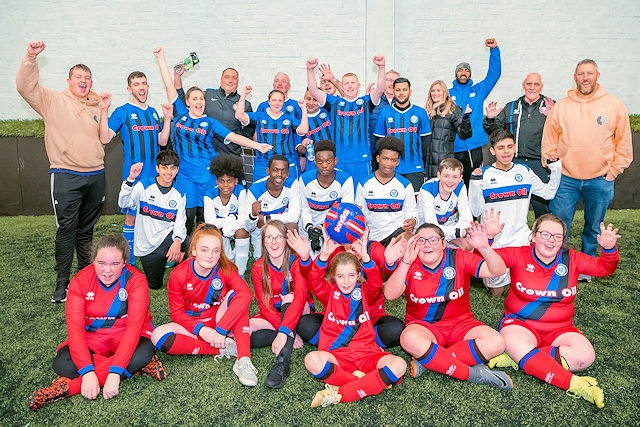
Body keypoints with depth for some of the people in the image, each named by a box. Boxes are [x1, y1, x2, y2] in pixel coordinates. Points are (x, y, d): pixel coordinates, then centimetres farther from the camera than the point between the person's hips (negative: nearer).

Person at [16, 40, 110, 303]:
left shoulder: (95, 106, 16)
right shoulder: (53, 100, 2)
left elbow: (105, 137, 17)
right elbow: (25, 86, -12)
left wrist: (104, 110, 8)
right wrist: (30, 57, -22)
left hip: (96, 175, 4)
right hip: (66, 176, -4)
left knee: (86, 228, 14)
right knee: (66, 228, -7)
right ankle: (62, 281, 3)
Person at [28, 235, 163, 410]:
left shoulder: (136, 280, -20)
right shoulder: (81, 280, -14)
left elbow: (134, 325, -27)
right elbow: (75, 327, -20)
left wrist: (115, 372, -36)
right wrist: (87, 371, -32)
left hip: (126, 335, -2)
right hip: (92, 335, 2)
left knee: (143, 354, -35)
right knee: (62, 364, -27)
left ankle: (69, 387, -27)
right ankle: (133, 367, -19)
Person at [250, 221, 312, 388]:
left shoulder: (296, 262, -18)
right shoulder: (258, 268, -8)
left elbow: (300, 297, -33)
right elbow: (264, 305, -12)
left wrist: (284, 331, -48)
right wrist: (287, 330, -27)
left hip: (300, 312, -2)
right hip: (273, 316, 2)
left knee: (288, 299, -36)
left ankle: (282, 362, -42)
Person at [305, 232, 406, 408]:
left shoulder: (365, 292, 9)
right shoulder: (329, 293, 8)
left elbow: (376, 283, -13)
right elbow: (315, 282, -13)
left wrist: (365, 257, -31)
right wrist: (324, 255, -29)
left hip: (366, 353, 1)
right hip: (336, 355, -1)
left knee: (398, 365, -27)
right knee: (312, 360, -34)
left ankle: (339, 394, -25)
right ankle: (374, 382, -23)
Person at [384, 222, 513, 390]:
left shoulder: (459, 258, -6)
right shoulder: (409, 265, -8)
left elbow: (497, 271, -15)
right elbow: (390, 295, -23)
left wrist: (484, 248, -35)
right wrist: (406, 262, -34)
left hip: (460, 324, 2)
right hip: (423, 325, -2)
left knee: (496, 342, -23)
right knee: (409, 338, -36)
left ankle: (427, 361, -24)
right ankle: (472, 374, -24)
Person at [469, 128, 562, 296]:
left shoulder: (524, 171, 4)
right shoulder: (484, 175, -6)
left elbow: (548, 193, 12)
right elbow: (476, 212, -11)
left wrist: (556, 167, 1)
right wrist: (474, 182, -21)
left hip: (520, 238, 2)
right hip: (494, 241, -2)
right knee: (496, 292, 6)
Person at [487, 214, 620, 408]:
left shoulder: (572, 259, 2)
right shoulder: (519, 255, -7)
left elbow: (605, 268, 11)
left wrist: (608, 249, -10)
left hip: (559, 328, 4)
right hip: (519, 323, -3)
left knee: (585, 355, -25)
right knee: (516, 345, -38)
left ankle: (519, 358, -20)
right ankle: (574, 384, -27)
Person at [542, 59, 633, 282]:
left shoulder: (614, 106, -1)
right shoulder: (561, 106, 0)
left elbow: (624, 144, 2)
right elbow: (549, 142, 3)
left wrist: (613, 171, -2)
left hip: (600, 180, 1)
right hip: (566, 179, 0)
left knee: (594, 228, 14)